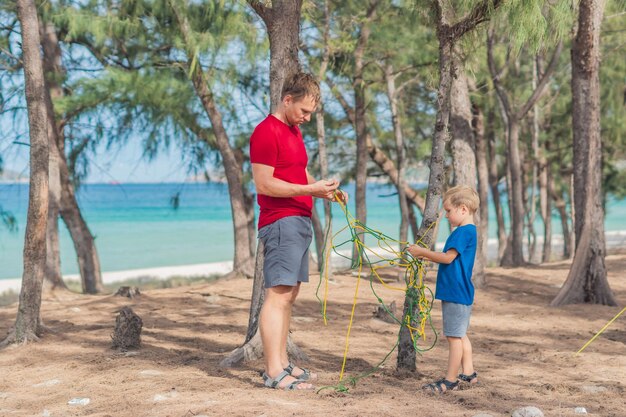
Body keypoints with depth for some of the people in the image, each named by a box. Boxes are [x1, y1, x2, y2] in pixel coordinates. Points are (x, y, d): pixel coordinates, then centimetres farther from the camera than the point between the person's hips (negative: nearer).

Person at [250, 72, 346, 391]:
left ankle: (281, 363, 17)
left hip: (300, 221, 10)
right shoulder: (266, 132, -11)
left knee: (289, 294, 11)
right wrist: (309, 189, -19)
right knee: (278, 293, -12)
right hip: (281, 221, -10)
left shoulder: (294, 130, 20)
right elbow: (264, 184, -16)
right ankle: (273, 372, -12)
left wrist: (324, 190, 8)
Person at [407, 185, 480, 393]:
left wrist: (422, 251, -12)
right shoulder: (467, 231, 15)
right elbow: (450, 259, 19)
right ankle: (468, 373, 25)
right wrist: (426, 255, 13)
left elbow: (448, 257, -21)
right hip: (459, 292, 10)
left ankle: (450, 380, -1)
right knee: (460, 335, 17)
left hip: (456, 293, -10)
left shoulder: (464, 231, -17)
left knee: (454, 336, -5)